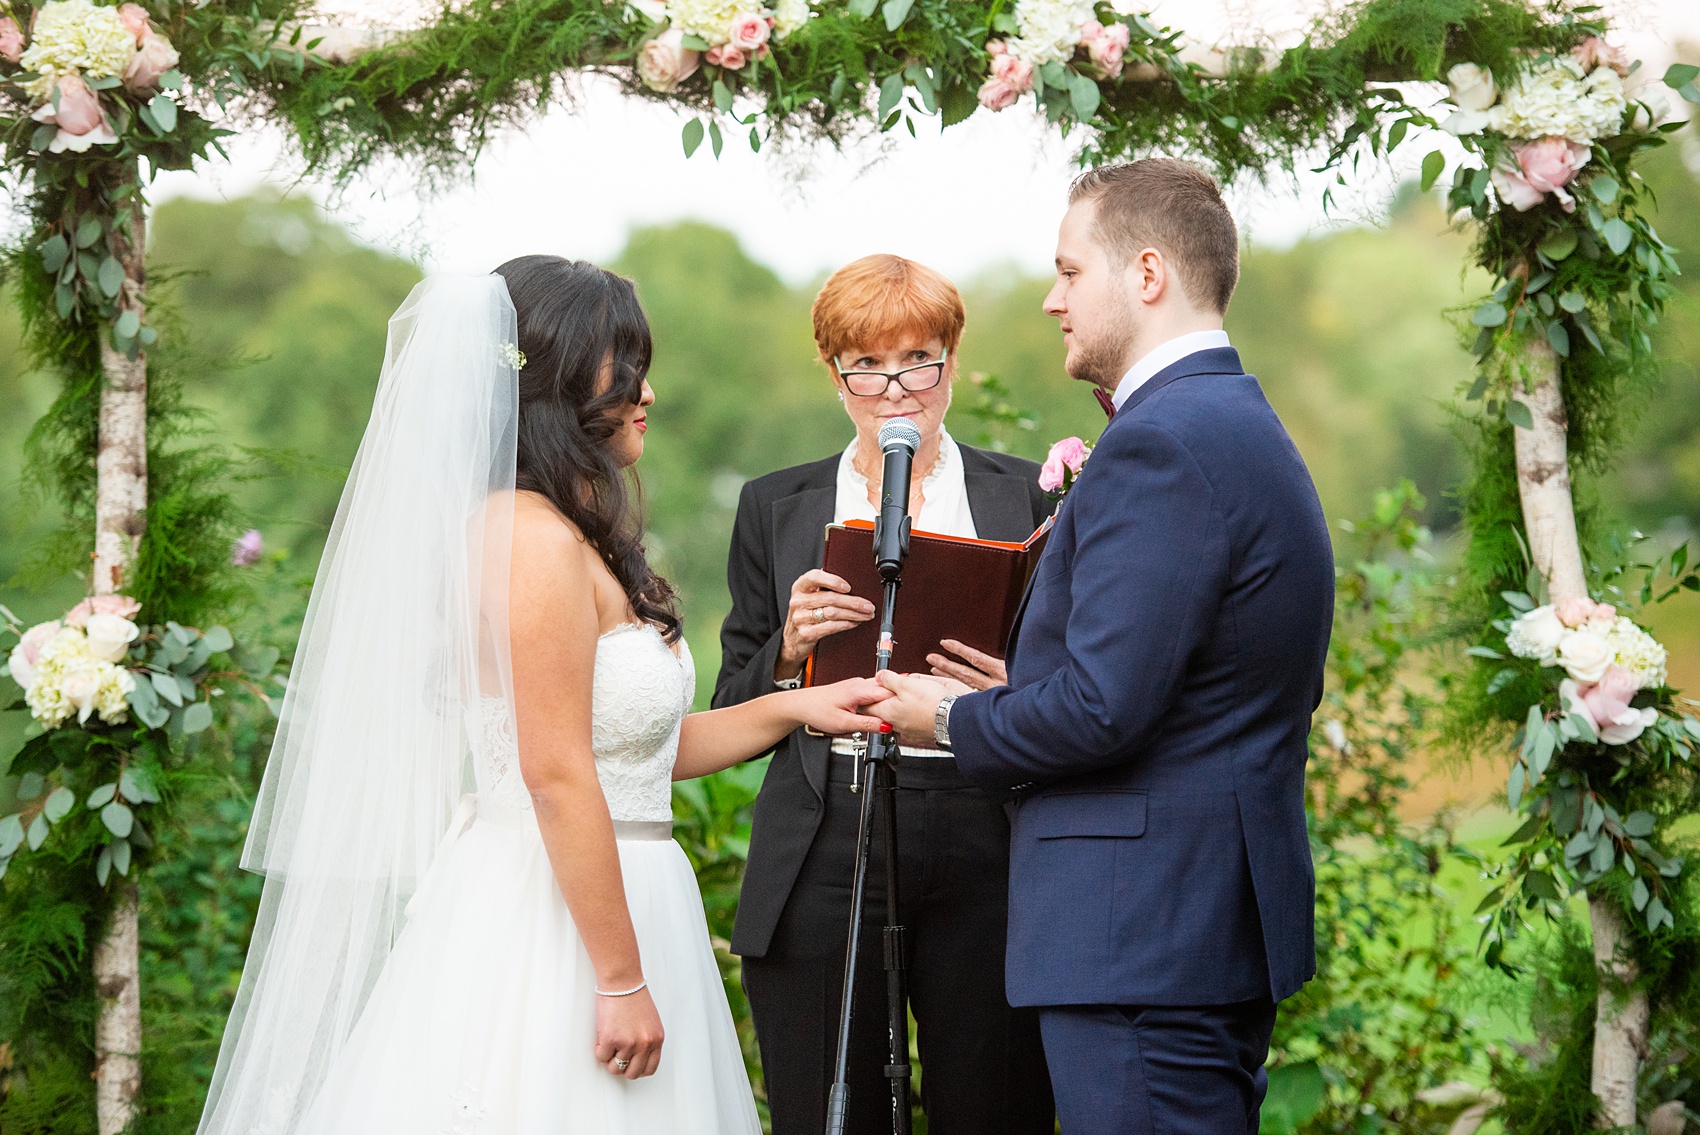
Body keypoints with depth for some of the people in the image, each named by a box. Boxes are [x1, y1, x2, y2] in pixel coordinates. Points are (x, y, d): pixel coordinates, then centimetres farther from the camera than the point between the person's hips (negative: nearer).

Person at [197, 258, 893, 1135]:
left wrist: (790, 708, 14)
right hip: (555, 925, -10)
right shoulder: (536, 538, -15)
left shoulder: (573, 541, 15)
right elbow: (556, 776, -20)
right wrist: (621, 981, -19)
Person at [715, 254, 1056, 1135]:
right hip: (825, 859, 1)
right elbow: (732, 713, 11)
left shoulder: (1028, 497, 9)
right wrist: (790, 648, -9)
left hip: (988, 855, -1)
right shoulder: (776, 508, 12)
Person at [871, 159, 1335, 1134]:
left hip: (1145, 943, -11)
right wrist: (1020, 695, 17)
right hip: (1231, 920, 11)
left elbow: (1099, 712, -22)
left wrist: (953, 718, -3)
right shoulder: (1251, 430, 16)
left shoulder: (1161, 443, -16)